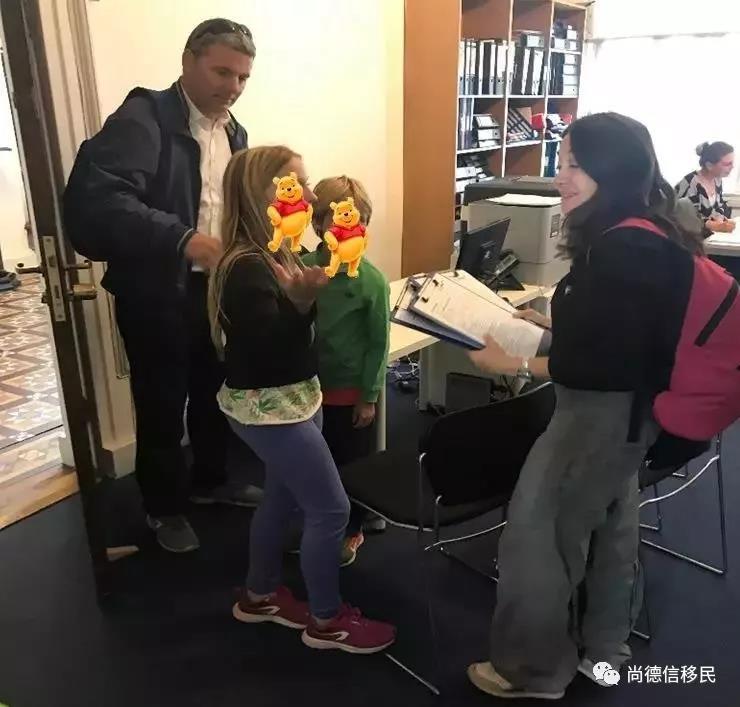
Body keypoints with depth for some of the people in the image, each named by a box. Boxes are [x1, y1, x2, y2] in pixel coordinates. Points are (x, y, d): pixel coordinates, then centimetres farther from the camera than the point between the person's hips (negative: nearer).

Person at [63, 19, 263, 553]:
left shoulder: (233, 132, 9)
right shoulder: (143, 118, -16)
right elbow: (92, 198, -29)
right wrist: (182, 239, -39)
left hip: (216, 290, 7)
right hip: (157, 295, -6)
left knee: (216, 395, 19)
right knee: (162, 407, 9)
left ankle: (211, 481, 43)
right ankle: (164, 507, 31)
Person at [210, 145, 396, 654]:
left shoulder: (277, 254, 3)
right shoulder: (247, 269, -24)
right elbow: (267, 352, -29)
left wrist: (310, 287, 0)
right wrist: (301, 300, -38)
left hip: (292, 400, 10)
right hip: (268, 410, -9)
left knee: (283, 497, 22)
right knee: (331, 509, 0)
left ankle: (260, 595, 41)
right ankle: (327, 621, 20)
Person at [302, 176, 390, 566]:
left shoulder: (370, 279, -15)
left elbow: (379, 342, -11)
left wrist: (369, 396, -9)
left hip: (353, 388, -4)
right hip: (313, 384, 4)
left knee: (353, 462, 12)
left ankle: (351, 529, 33)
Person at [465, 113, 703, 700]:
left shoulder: (625, 249, -26)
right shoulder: (641, 236, 6)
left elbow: (608, 362, -25)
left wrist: (519, 367, -21)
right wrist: (546, 322, 17)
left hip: (603, 412, -10)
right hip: (624, 410, 11)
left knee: (537, 536, 2)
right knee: (608, 525, 21)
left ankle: (532, 672, 21)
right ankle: (599, 650, 41)